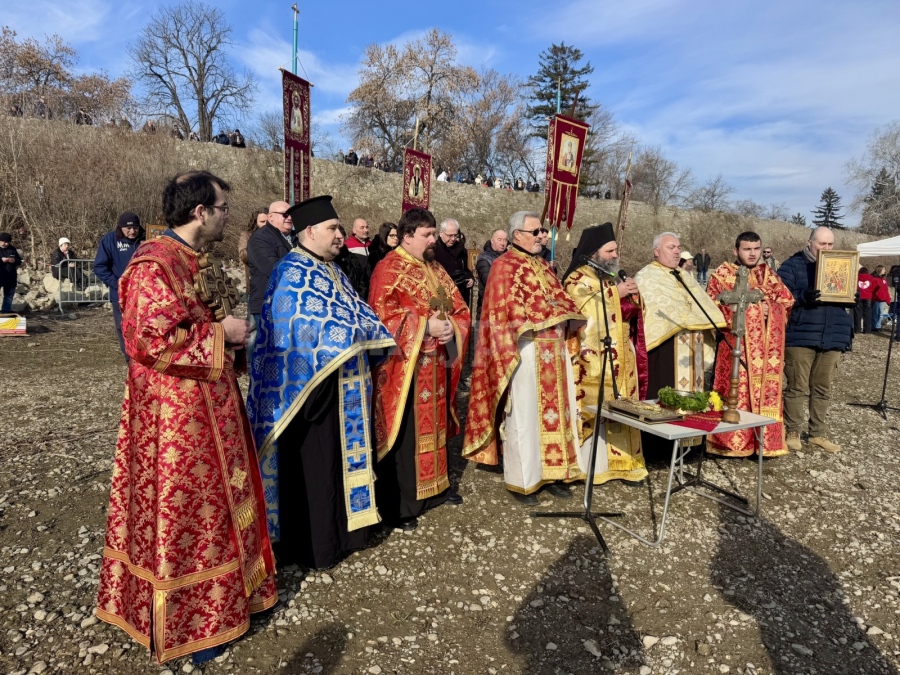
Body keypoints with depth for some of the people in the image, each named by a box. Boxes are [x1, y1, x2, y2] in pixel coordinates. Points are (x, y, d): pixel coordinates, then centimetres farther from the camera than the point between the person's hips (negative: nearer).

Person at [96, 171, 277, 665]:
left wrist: (234, 330, 5)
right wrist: (222, 333, -18)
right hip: (175, 413, -10)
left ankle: (222, 594, 37)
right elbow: (154, 339, -26)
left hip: (210, 403, 10)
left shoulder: (198, 259, 12)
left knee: (215, 502, 19)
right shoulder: (155, 264, -19)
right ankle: (185, 622, 23)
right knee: (183, 510, 5)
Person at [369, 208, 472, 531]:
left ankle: (435, 486, 32)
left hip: (435, 365, 8)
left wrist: (451, 327, -8)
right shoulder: (388, 269, -9)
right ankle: (398, 504, 10)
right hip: (405, 367, -7)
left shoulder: (435, 269, 15)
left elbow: (460, 309, 14)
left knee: (434, 424, 17)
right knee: (405, 433, -2)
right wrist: (425, 326, -22)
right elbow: (383, 317, -18)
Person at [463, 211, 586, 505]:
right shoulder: (504, 266, -6)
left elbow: (560, 297, 16)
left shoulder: (542, 265, 18)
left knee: (555, 410, 11)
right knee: (524, 414, -1)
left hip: (553, 350, 8)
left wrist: (568, 316, -5)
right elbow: (507, 310, -15)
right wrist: (549, 312, -16)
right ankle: (521, 480, 10)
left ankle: (550, 472, 23)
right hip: (526, 349, -8)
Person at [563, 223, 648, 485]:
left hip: (620, 358, 8)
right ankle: (592, 465, 3)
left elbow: (631, 312, 17)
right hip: (593, 359, -7)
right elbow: (587, 309, -21)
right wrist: (615, 293, -16)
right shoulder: (577, 279, -5)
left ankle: (620, 461, 18)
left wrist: (631, 296, -3)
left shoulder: (613, 277, 17)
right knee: (595, 408, -6)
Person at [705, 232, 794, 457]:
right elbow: (713, 306, -6)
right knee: (736, 391, -6)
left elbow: (787, 302, 12)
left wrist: (769, 309, -7)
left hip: (767, 346, 5)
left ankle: (765, 441, 14)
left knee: (767, 390, 5)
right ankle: (733, 443, 1)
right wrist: (746, 308, -11)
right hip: (736, 344, -5)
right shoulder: (722, 274, 2)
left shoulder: (769, 275, 16)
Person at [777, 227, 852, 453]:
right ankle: (792, 432, 11)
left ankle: (818, 434, 21)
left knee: (823, 389, 11)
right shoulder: (793, 265, -2)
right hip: (800, 337, -5)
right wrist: (802, 297, -28)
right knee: (797, 387, 0)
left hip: (833, 338, 5)